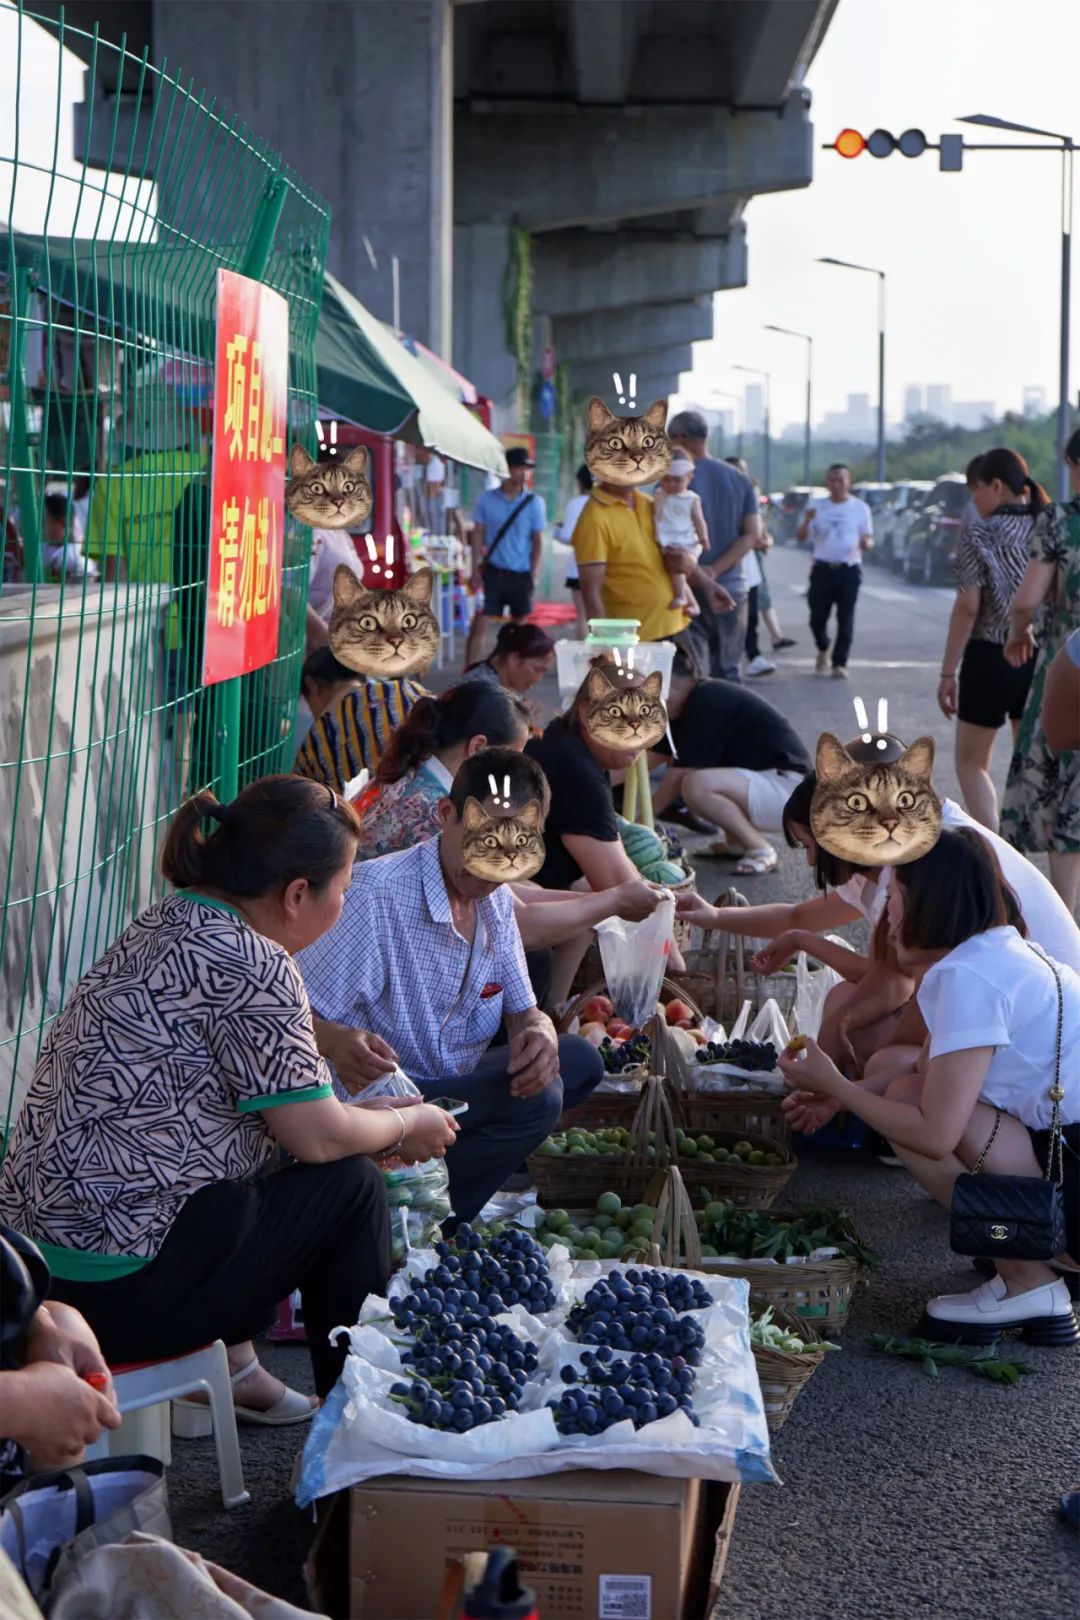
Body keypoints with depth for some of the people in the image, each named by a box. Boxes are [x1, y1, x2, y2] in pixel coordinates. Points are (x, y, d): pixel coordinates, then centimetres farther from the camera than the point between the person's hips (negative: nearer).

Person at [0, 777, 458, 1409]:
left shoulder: (161, 927, 10)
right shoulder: (250, 965, -18)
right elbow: (319, 1137, -11)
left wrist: (373, 1122, 23)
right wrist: (406, 1125, 8)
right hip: (119, 1293, -9)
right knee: (353, 1185, 3)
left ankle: (228, 1360, 24)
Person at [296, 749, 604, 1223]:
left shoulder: (497, 900, 6)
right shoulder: (377, 895, -22)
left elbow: (523, 1011, 11)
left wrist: (539, 1033, -14)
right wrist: (338, 1042, -46)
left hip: (450, 1086, 10)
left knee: (578, 1059, 5)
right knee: (536, 1097, -23)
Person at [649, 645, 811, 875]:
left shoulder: (706, 703, -18)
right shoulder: (697, 701, 10)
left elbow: (682, 773, -21)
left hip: (786, 789, -10)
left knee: (696, 785, -30)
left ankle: (761, 850, -12)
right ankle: (738, 841, 12)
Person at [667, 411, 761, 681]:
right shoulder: (740, 480, 7)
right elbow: (752, 533, 0)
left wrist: (703, 580, -12)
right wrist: (714, 572, -9)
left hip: (690, 588, -4)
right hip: (733, 589, 5)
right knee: (729, 672, 13)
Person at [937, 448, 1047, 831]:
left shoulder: (978, 534, -10)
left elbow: (968, 607, -13)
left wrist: (948, 673, -8)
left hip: (991, 659, -4)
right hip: (1042, 661, 5)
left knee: (971, 762, 10)